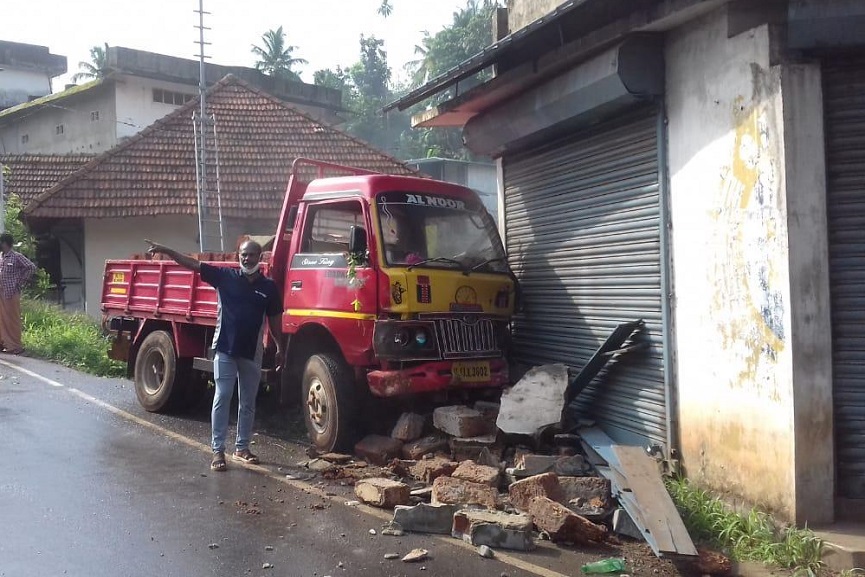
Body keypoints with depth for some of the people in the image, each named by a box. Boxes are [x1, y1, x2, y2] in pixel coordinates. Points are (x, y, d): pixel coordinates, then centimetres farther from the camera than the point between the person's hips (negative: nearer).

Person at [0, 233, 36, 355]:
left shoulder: (17, 257, -9)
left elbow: (32, 267, -14)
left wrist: (20, 283, -10)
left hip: (12, 293, -7)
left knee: (13, 320, -1)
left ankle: (15, 347, 5)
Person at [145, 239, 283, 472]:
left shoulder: (268, 286, 2)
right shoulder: (225, 276, -1)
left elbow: (274, 319, 10)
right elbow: (192, 263, -5)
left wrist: (279, 346, 8)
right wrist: (166, 250, -13)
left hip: (252, 351, 2)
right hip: (225, 348, -2)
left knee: (248, 402, 10)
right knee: (222, 398, -3)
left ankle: (242, 447, 22)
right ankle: (218, 450, 2)